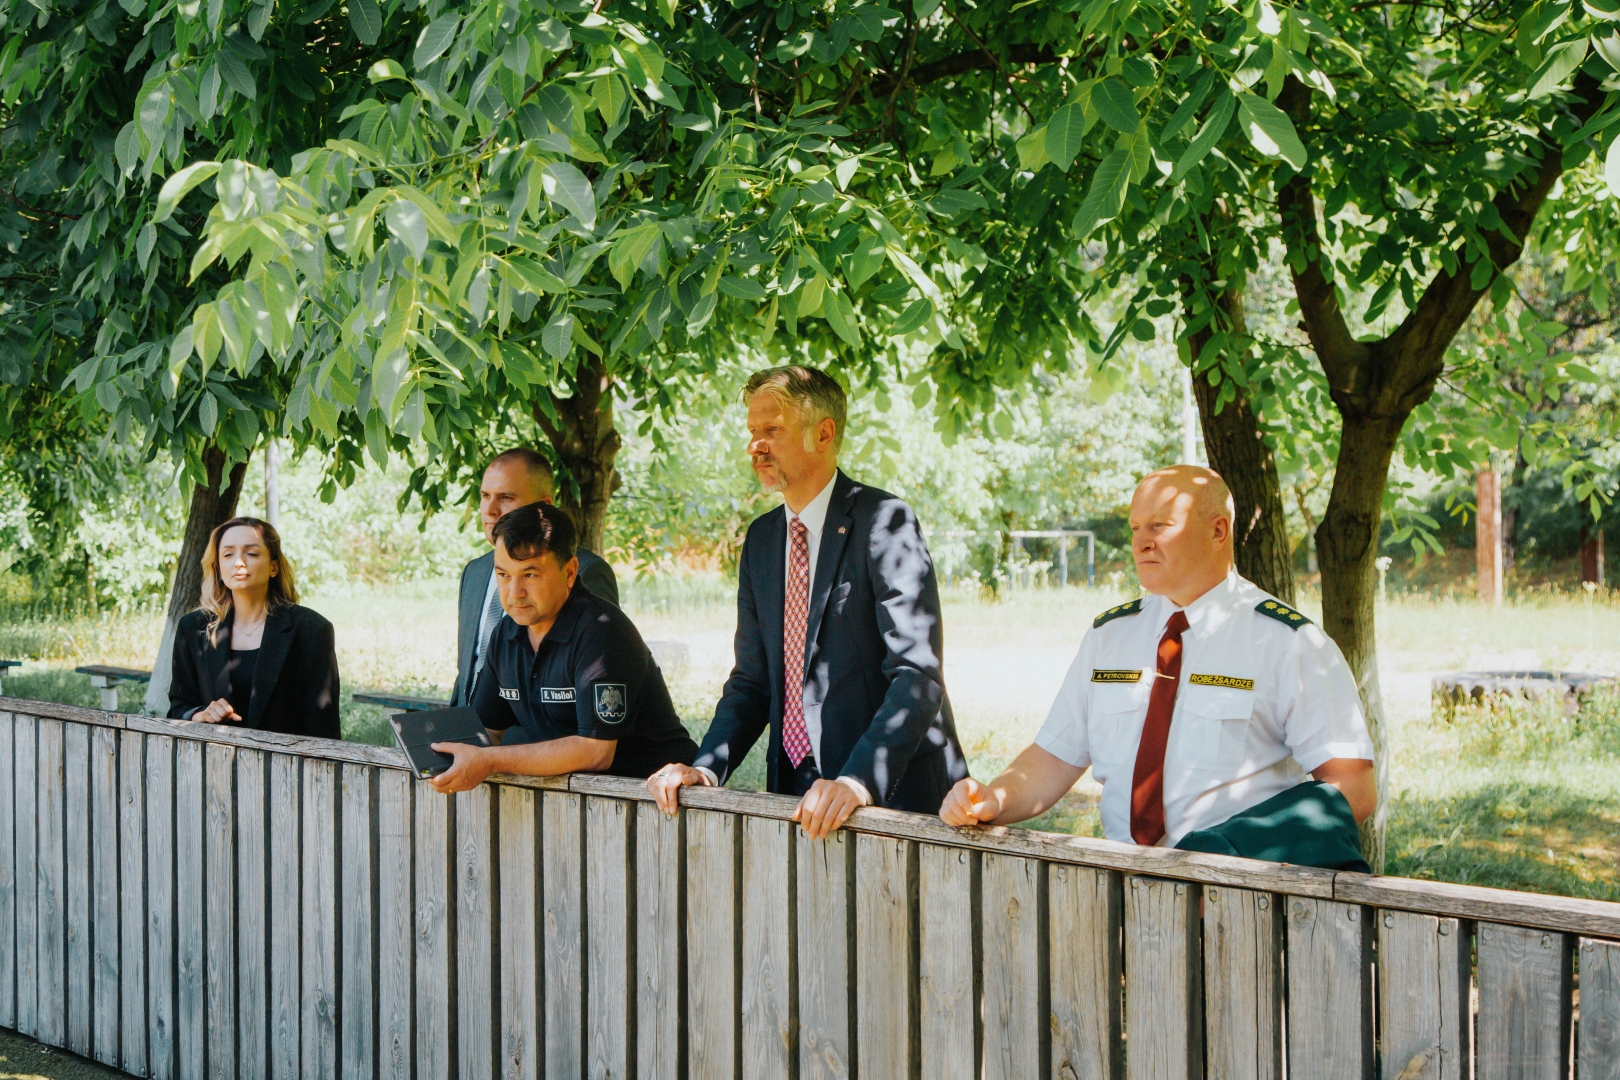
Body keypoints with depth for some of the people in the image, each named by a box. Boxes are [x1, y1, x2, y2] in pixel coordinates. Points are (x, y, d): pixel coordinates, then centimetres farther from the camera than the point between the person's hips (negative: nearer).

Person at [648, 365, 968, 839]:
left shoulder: (885, 522, -7)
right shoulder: (761, 538, 15)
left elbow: (917, 675, -15)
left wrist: (858, 781, -25)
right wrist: (707, 767, 0)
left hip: (891, 790, -5)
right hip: (795, 790, 5)